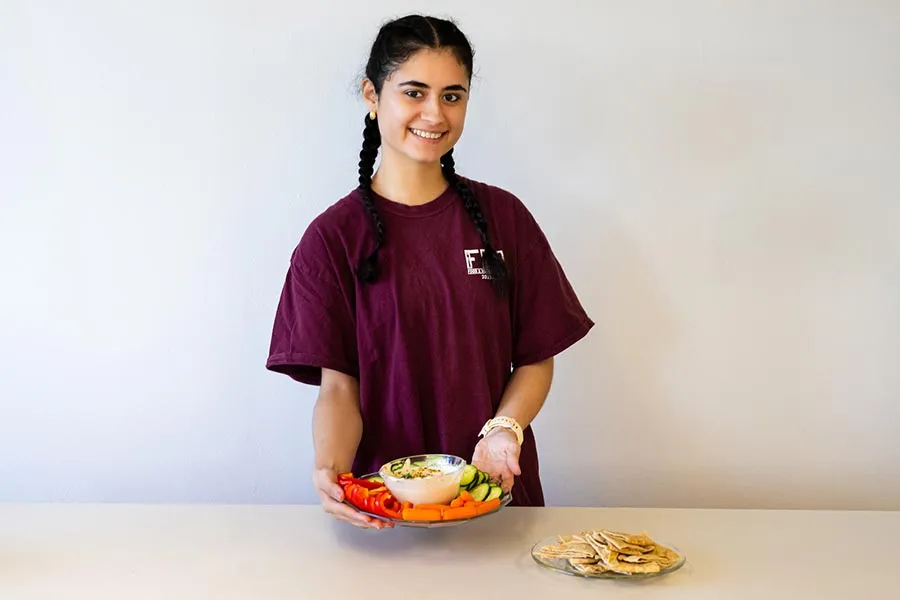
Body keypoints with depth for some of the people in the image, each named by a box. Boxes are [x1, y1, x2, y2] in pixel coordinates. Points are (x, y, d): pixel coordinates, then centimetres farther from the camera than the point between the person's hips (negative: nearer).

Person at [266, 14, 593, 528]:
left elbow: (536, 358, 4)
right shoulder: (334, 236, -1)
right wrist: (331, 466, -24)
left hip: (498, 491, 1)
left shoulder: (503, 216, 4)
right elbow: (337, 385, -5)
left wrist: (504, 429, -14)